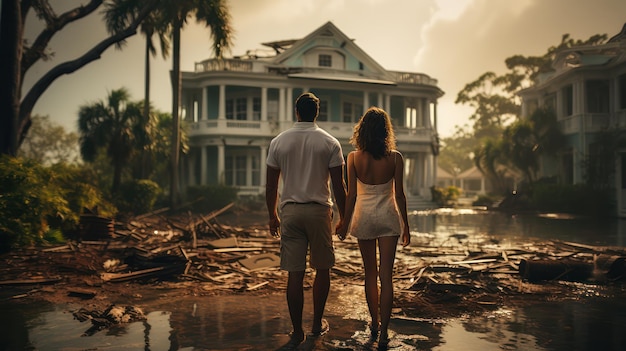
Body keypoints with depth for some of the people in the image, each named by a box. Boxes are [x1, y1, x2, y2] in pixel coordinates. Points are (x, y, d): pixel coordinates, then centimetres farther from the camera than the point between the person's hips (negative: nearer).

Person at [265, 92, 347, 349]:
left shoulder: (278, 142, 2)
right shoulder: (330, 143, -2)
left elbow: (271, 186, 4)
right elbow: (339, 187, -3)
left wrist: (272, 216, 16)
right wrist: (344, 218, 8)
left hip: (290, 212, 1)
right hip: (319, 211, -1)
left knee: (294, 274, 5)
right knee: (322, 269, 15)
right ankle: (317, 324, 26)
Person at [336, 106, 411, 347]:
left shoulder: (354, 157, -7)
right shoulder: (394, 157, -8)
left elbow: (351, 195, -6)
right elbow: (399, 194, -5)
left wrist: (345, 223, 6)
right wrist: (406, 225, 5)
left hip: (364, 216, 1)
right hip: (388, 217, -1)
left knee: (370, 273, 15)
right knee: (386, 275, 3)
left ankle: (374, 323, 28)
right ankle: (383, 332, 4)